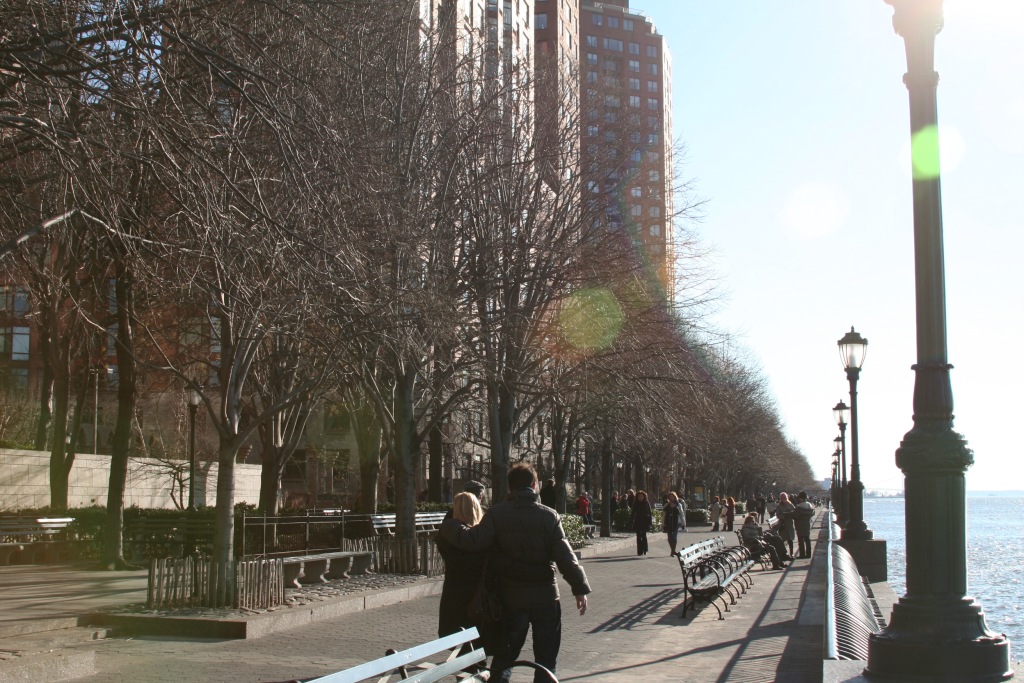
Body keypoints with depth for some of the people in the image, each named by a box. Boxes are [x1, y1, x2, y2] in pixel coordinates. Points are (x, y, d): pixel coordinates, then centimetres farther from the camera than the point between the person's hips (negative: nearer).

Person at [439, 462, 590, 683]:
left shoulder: (497, 513, -6)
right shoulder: (549, 516, -5)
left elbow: (473, 540, -17)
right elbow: (565, 556, -9)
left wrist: (449, 526, -1)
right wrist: (580, 588, -5)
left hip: (512, 598, 0)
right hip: (545, 596, 0)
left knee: (503, 658, 13)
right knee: (546, 661, 9)